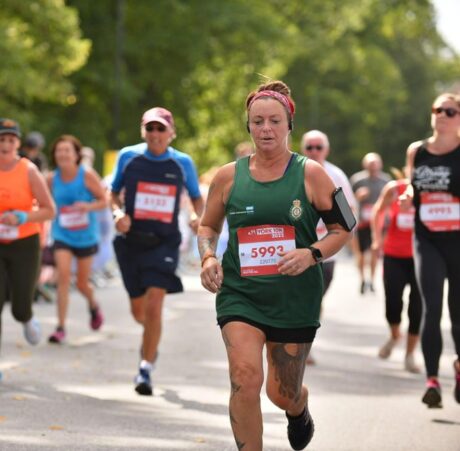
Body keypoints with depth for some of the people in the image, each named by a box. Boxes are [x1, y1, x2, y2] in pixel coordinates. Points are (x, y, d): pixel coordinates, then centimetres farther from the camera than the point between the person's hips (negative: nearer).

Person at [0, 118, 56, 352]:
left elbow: (49, 210, -5)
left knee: (20, 309, 3)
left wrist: (21, 217, -19)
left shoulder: (29, 171, -7)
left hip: (24, 245, -1)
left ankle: (27, 320, 43)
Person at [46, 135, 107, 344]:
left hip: (85, 237, -1)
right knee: (63, 276, -16)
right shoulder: (52, 179, -5)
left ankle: (93, 305, 45)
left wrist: (89, 207, -25)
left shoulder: (87, 175, -13)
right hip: (62, 236, 1)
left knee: (82, 283, 8)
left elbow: (103, 200, -8)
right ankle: (61, 327, -12)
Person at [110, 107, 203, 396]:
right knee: (138, 311, 11)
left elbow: (197, 197, 13)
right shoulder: (128, 157, 1)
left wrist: (199, 217, -8)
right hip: (132, 241, 2)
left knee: (154, 307, -16)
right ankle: (152, 340, 47)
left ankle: (146, 369, -7)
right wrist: (118, 212, -9)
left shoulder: (183, 163, 0)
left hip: (164, 243, -2)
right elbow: (114, 193, 12)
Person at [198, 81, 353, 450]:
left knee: (283, 394, 12)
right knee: (245, 379, -22)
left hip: (296, 298, 0)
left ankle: (299, 407, 51)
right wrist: (208, 257, -5)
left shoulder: (311, 174, -3)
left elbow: (342, 230, 1)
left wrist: (312, 254, -17)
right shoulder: (229, 176, 1)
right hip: (239, 294, 0)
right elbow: (208, 226, 15)